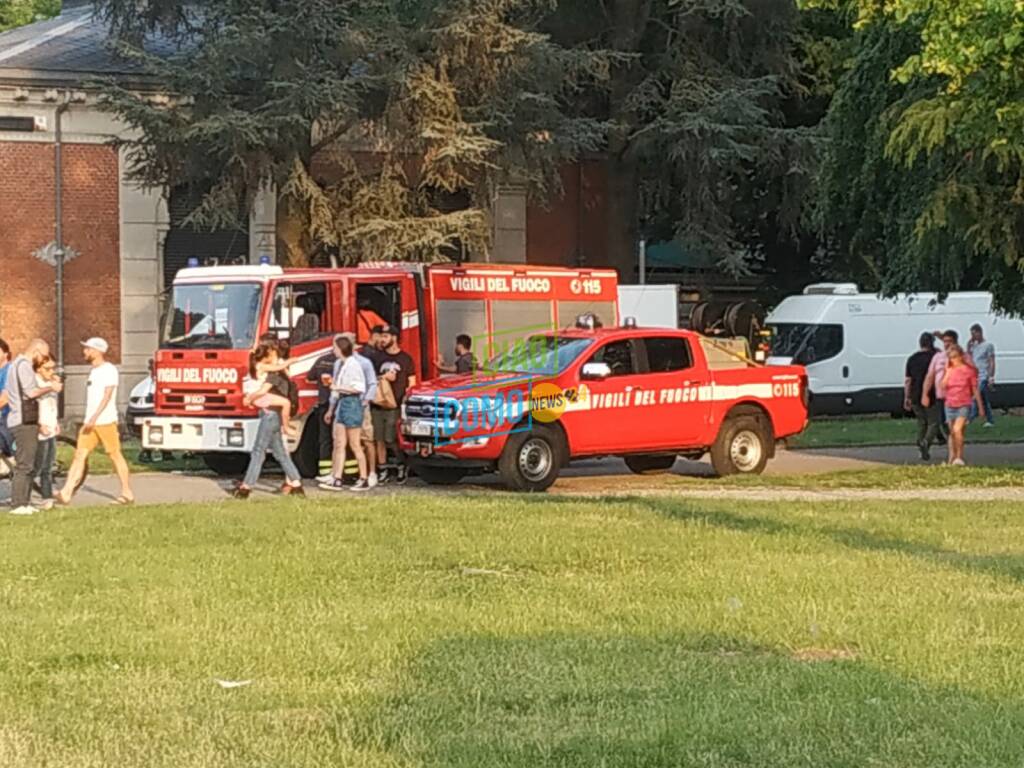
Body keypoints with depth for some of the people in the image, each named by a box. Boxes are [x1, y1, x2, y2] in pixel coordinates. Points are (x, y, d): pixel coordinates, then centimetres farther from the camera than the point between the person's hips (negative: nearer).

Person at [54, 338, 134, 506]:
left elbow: (107, 395, -17)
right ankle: (66, 493, -9)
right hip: (90, 422, 8)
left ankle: (128, 494, 7)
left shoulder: (109, 370, -9)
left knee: (115, 455, -1)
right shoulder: (93, 370, 17)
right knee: (80, 454, -2)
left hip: (106, 422, -8)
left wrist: (95, 417, -25)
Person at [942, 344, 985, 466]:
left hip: (964, 405, -4)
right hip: (950, 405, 4)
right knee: (952, 433, 10)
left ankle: (959, 457, -14)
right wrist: (947, 372, -13)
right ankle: (952, 458, 20)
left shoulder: (969, 370, -4)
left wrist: (980, 407, 3)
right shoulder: (948, 370, 5)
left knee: (957, 430, -21)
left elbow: (975, 389, 1)